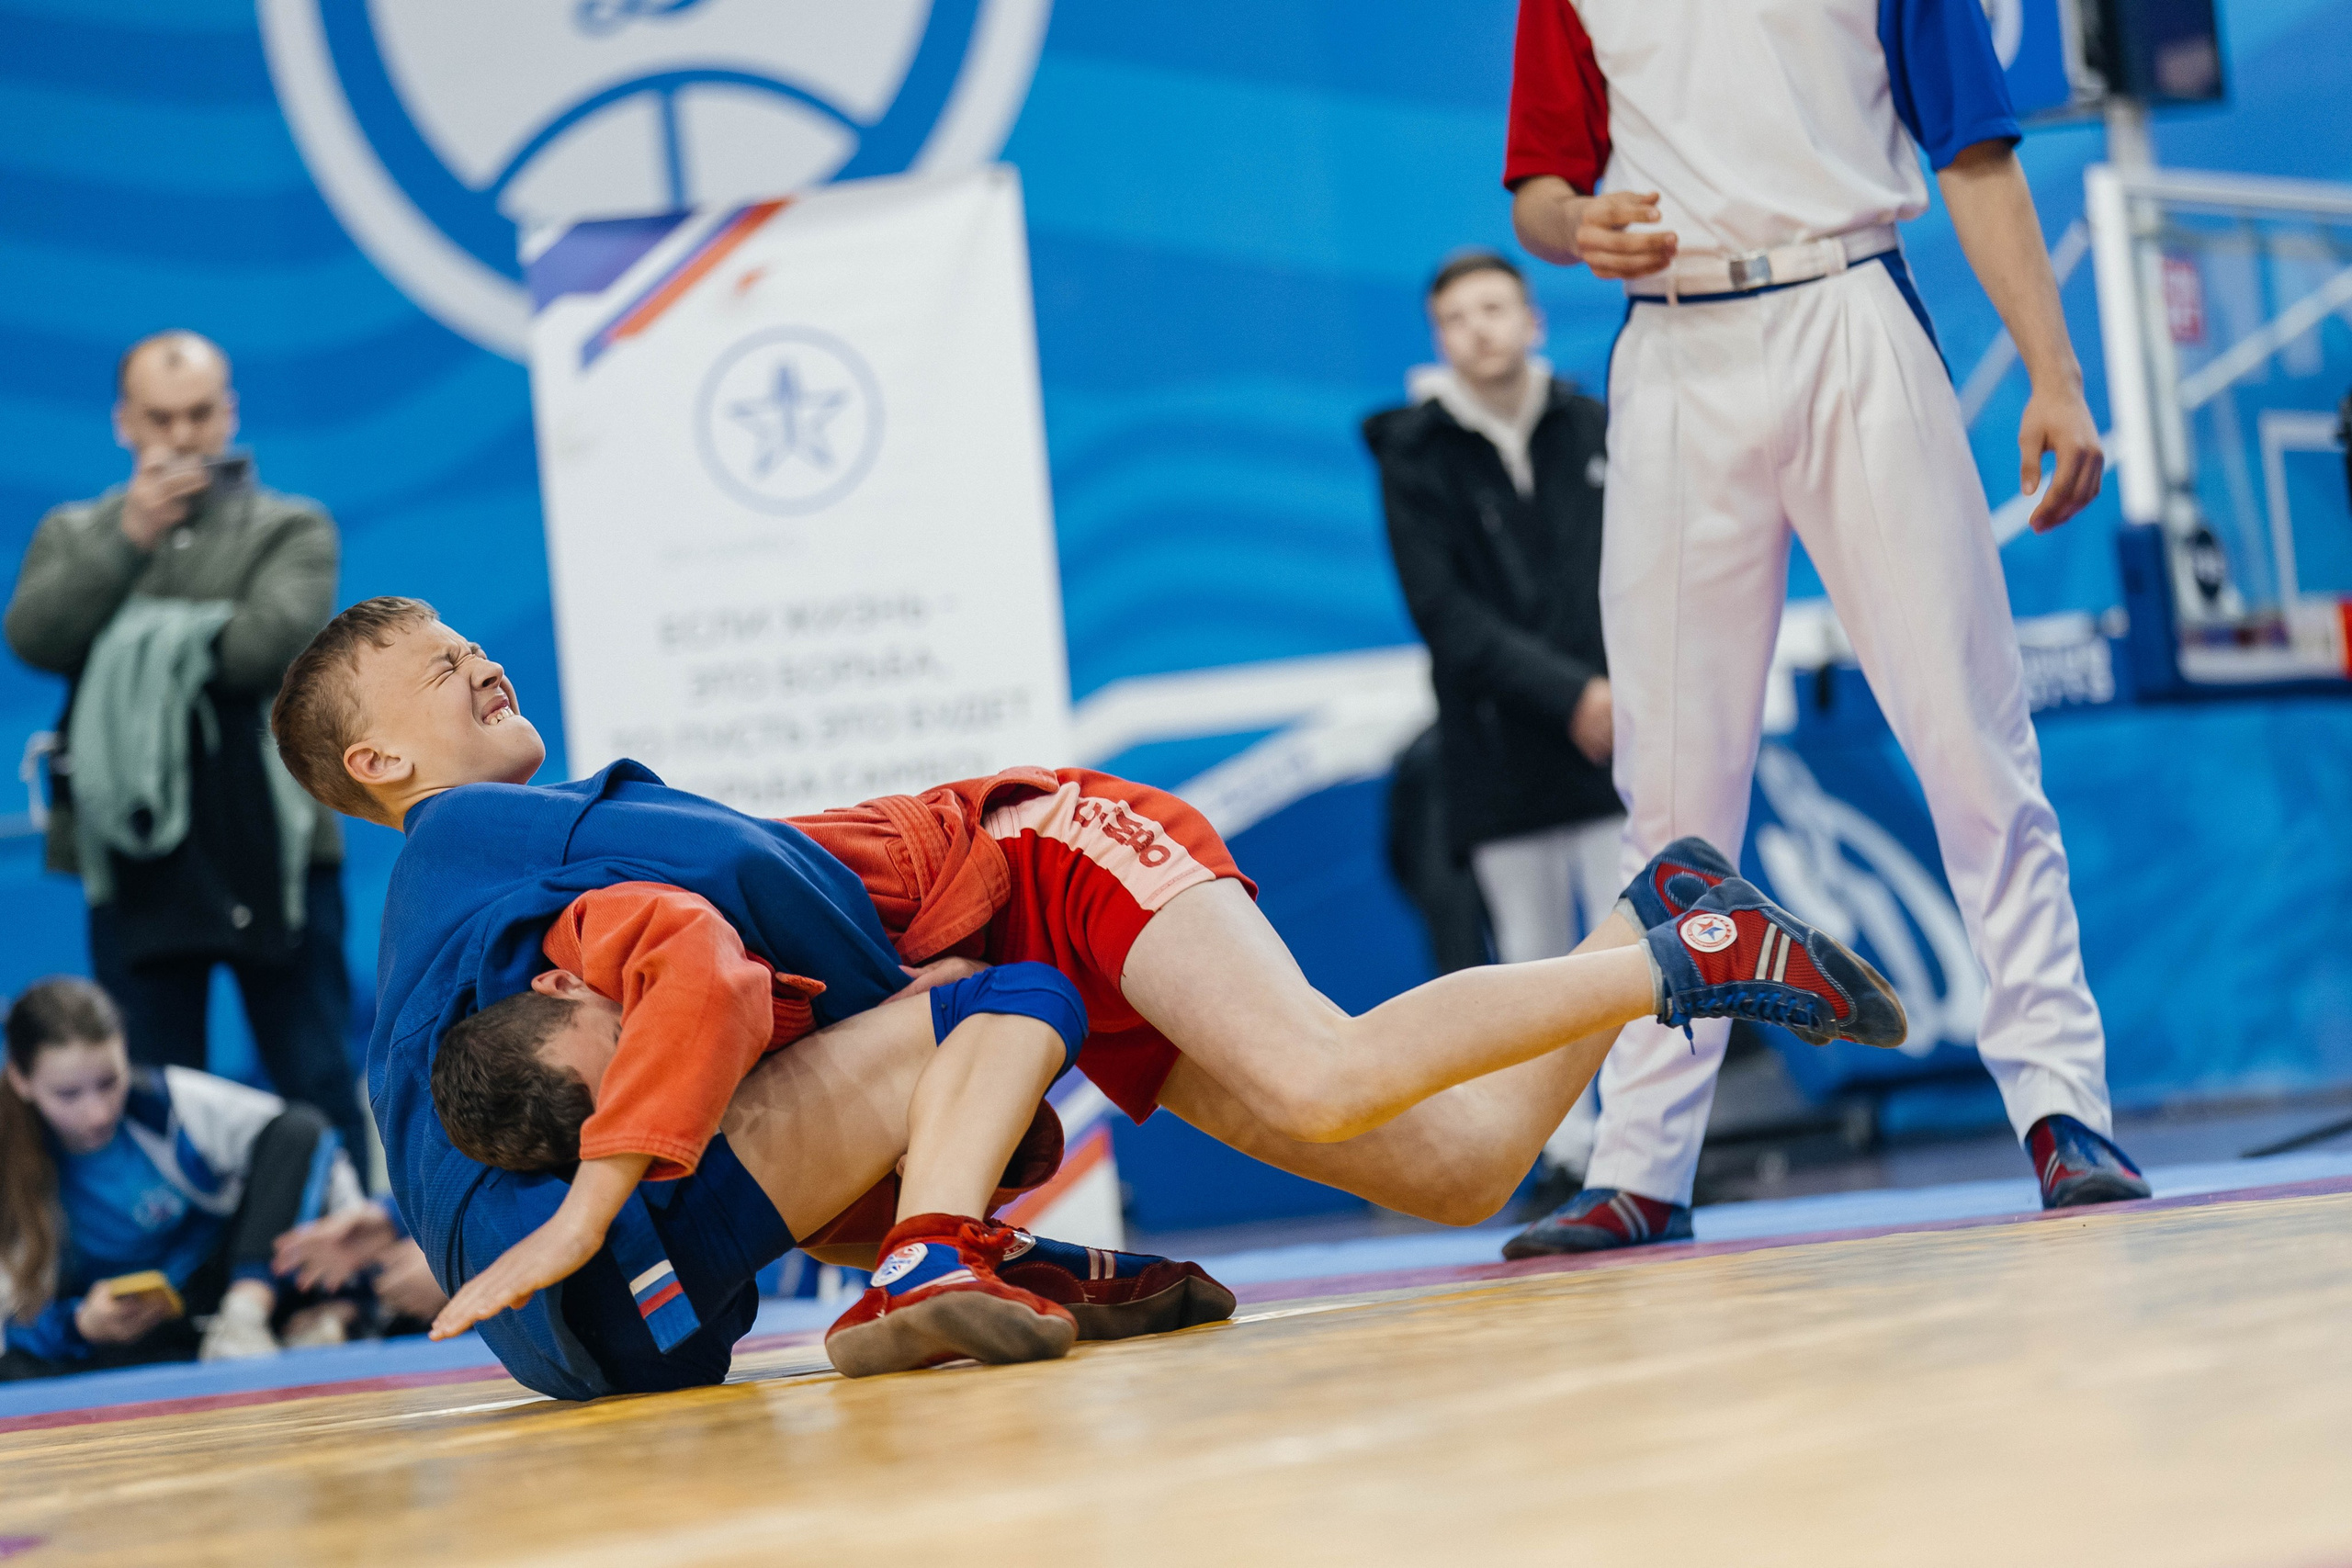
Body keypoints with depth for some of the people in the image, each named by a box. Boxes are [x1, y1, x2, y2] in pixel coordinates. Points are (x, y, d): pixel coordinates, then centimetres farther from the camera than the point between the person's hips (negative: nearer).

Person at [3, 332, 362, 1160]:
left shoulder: (293, 529, 7)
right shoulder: (73, 535, 14)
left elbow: (269, 642, -11)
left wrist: (139, 646, -5)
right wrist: (128, 536, -13)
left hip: (271, 846, -2)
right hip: (134, 849, 2)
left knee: (319, 1089, 0)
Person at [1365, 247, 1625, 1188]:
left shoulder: (1595, 430, 8)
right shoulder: (1415, 457, 1)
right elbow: (1445, 615, -5)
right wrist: (1570, 694, -14)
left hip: (1614, 726, 1)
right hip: (1498, 748, -1)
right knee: (1533, 959, 3)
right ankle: (1565, 1153, 10)